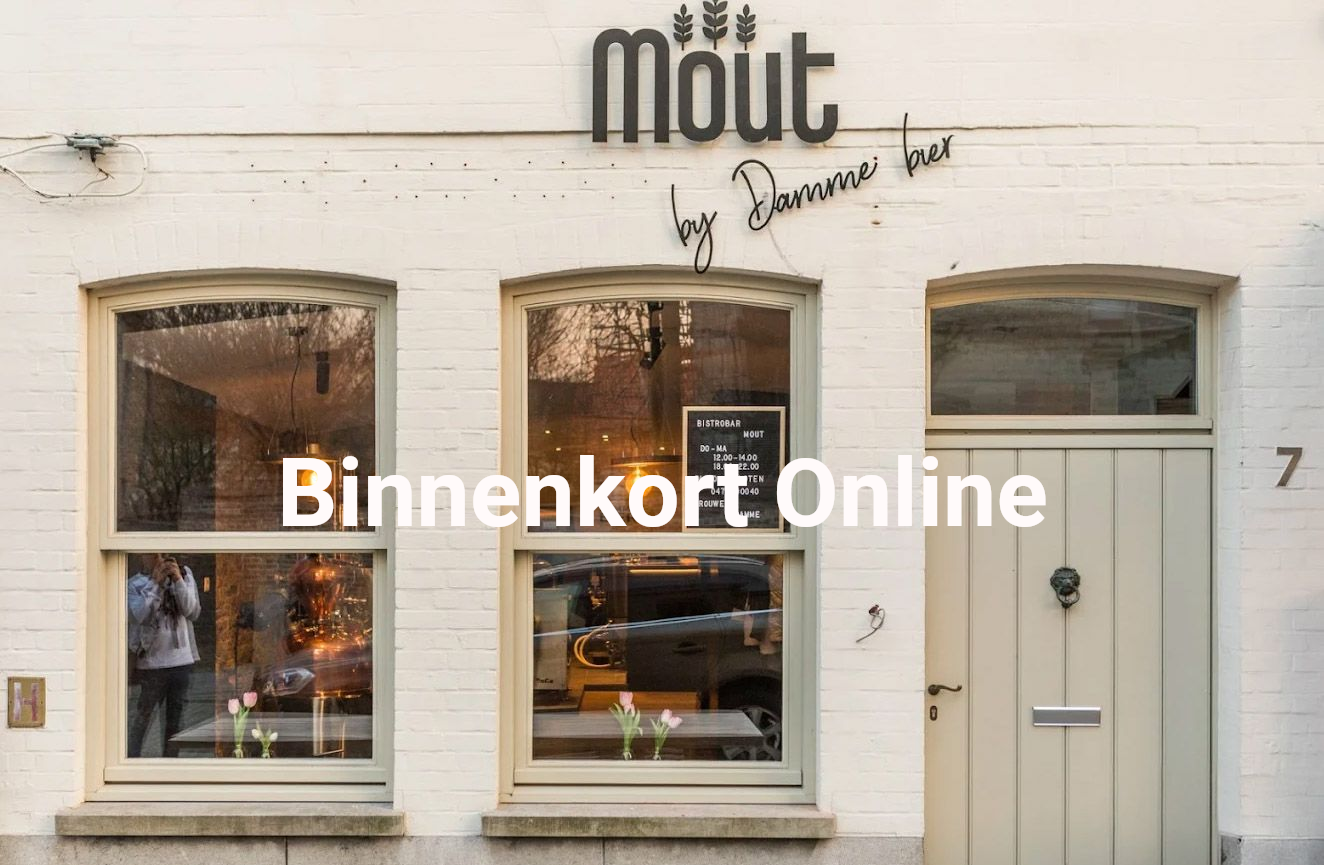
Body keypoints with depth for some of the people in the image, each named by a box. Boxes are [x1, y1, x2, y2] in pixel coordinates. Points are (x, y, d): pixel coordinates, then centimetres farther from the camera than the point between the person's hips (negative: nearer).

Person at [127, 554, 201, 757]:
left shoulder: (184, 575, 5)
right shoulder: (135, 584, -1)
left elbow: (193, 612, -4)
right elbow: (140, 616, -16)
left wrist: (178, 581, -14)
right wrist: (156, 584, -18)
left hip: (181, 659, 3)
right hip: (151, 661, -3)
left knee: (176, 714, 10)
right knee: (144, 714, 5)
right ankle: (132, 756, 18)